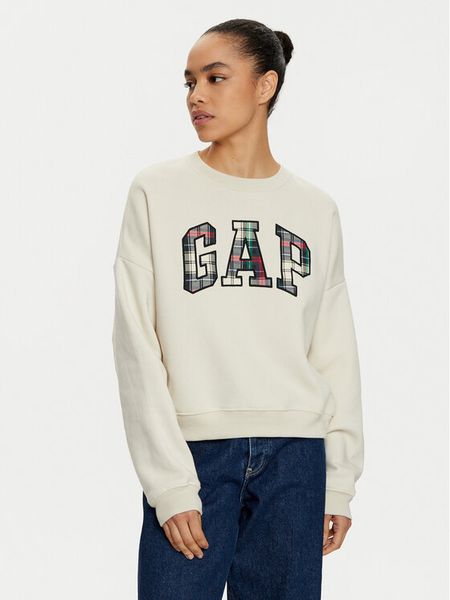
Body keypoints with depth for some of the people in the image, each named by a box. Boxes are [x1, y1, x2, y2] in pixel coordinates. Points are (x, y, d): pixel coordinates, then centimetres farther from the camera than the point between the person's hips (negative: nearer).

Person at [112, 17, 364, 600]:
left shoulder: (316, 210, 10)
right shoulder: (157, 191, 2)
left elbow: (336, 355, 11)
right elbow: (137, 347, -3)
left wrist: (339, 481, 5)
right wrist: (169, 483, -10)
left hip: (296, 458, 2)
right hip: (191, 449, -2)